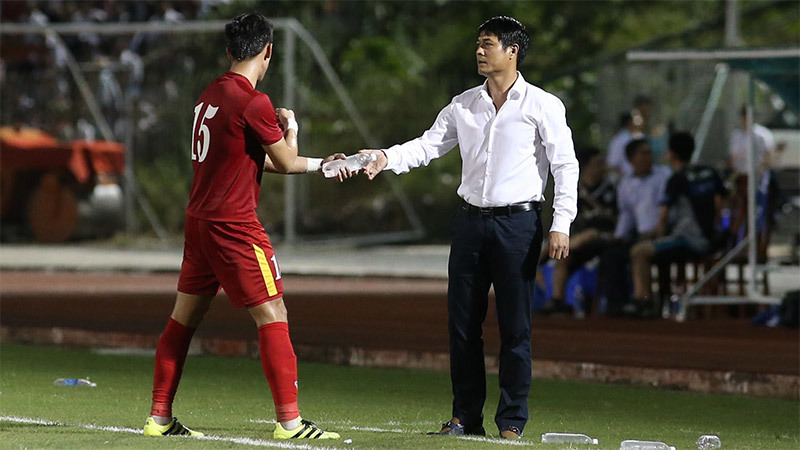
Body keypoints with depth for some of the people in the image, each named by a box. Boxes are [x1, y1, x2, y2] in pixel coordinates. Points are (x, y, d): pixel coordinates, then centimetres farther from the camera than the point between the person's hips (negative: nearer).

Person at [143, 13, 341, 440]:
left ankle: (160, 417, 17)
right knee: (273, 316, -4)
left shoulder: (211, 95, 11)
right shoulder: (253, 102, -15)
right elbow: (283, 161, -4)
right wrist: (290, 128, 17)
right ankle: (289, 419, -6)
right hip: (235, 225, -9)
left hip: (199, 220, 9)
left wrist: (319, 165, 25)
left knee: (184, 316, 13)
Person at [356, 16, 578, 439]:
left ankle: (512, 421, 2)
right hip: (470, 219, 5)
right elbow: (427, 145, 9)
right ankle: (465, 417, 12)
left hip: (517, 222, -5)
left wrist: (561, 224, -13)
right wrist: (386, 158, -11)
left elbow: (565, 166, -4)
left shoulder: (542, 106, -2)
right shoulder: (463, 105, 11)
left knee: (515, 326, -3)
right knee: (462, 321, 4)